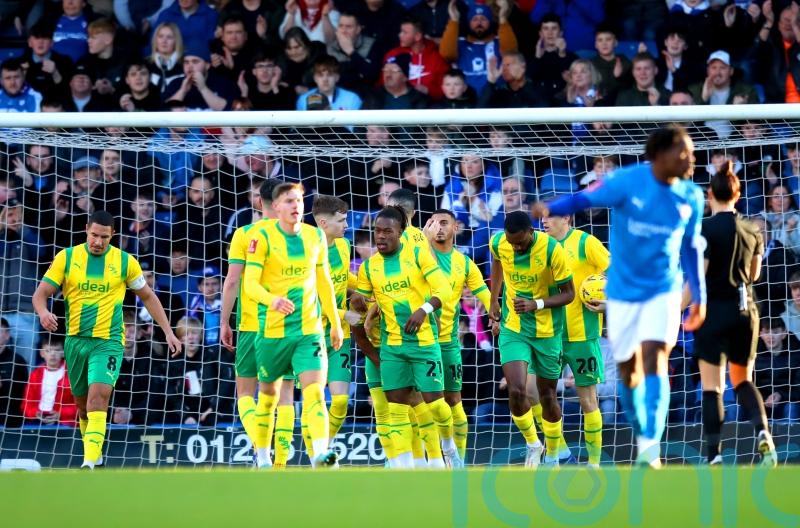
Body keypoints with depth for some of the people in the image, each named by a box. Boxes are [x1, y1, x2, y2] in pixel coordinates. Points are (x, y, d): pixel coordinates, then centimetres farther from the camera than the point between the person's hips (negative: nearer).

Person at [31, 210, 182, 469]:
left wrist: (168, 331, 9)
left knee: (98, 397, -21)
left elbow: (148, 296, 12)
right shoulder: (67, 257, 1)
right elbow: (40, 294, 1)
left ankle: (90, 462, -29)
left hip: (108, 341, -3)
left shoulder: (125, 262, 0)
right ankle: (92, 451, 33)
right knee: (82, 403, 12)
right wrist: (43, 312, -22)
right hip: (76, 340, 3)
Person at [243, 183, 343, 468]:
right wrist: (273, 300, -34)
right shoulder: (263, 237, -7)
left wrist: (335, 323, 20)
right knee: (268, 395, 13)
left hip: (309, 330, 2)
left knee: (315, 392, -17)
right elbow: (250, 283, -14)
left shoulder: (315, 236, 6)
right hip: (272, 330, -2)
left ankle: (321, 453, -27)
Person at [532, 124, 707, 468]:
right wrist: (550, 209, -40)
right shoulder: (627, 182, -13)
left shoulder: (690, 198, -1)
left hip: (663, 292, 1)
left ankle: (651, 447, -26)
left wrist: (699, 297, 15)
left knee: (655, 359, -19)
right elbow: (585, 198, -20)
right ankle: (641, 437, 29)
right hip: (623, 293, -1)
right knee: (629, 372, 7)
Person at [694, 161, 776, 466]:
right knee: (743, 381, 17)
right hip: (746, 309, 5)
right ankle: (763, 432, -9)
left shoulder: (707, 229, -11)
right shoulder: (752, 231, 5)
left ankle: (713, 457, -7)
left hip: (715, 311, -5)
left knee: (712, 387, -1)